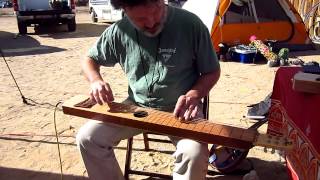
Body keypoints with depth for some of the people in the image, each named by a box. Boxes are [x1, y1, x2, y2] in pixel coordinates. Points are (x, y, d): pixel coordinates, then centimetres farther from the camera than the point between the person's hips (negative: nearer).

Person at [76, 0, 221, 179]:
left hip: (180, 108, -2)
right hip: (137, 107, 3)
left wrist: (193, 95, -23)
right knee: (87, 138, -11)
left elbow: (212, 72, -4)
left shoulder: (191, 24, -14)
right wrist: (96, 81, -12)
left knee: (195, 151, -30)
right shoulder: (119, 31, -6)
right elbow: (89, 59, 10)